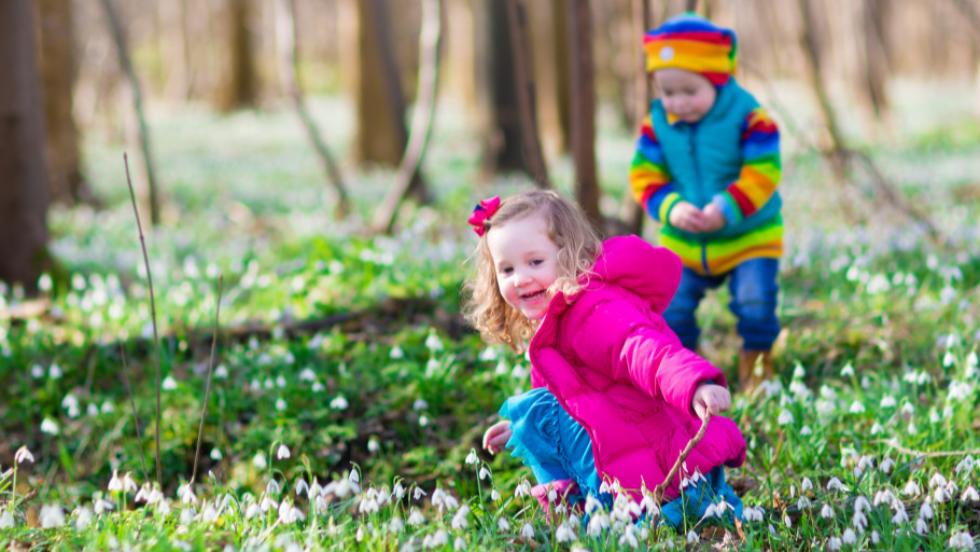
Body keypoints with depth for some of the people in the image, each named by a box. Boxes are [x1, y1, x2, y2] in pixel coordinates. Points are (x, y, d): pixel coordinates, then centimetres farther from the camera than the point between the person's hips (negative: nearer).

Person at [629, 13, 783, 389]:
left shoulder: (747, 116, -16)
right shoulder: (658, 123, -7)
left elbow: (762, 174, -20)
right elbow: (645, 174, -8)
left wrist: (725, 210, -33)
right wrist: (671, 208, -27)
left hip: (748, 235, -3)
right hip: (683, 243, 3)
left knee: (754, 303, -12)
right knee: (671, 307, 0)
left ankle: (756, 369, 11)